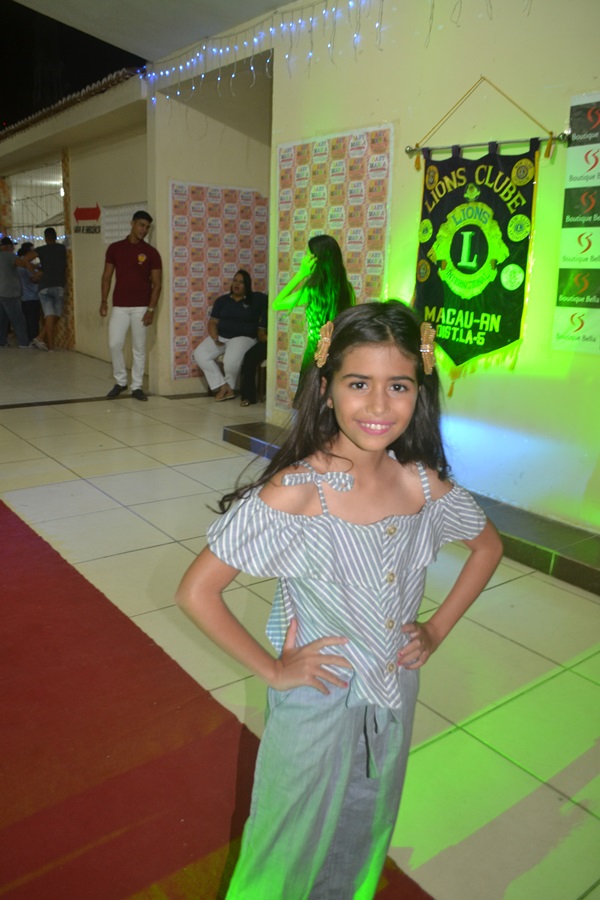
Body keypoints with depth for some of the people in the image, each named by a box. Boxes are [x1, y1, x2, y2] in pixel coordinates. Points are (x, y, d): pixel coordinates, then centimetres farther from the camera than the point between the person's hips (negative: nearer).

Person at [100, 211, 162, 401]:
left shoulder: (151, 253, 1)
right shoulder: (115, 248, 6)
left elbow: (157, 283, -1)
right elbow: (107, 276, 9)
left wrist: (151, 309, -9)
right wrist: (104, 301, 0)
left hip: (141, 307, -1)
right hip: (119, 306, 1)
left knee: (139, 348, 2)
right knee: (115, 344, -4)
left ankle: (137, 386, 12)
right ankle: (120, 382, 14)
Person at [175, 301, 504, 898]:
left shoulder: (424, 485, -13)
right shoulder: (293, 493, -27)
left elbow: (488, 545, 7)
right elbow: (196, 591, -22)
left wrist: (437, 629, 1)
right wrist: (272, 669, -15)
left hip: (394, 703, 4)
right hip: (315, 706, -4)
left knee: (364, 841, 28)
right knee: (291, 848, 20)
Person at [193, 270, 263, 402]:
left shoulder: (254, 302, 7)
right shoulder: (222, 300, 13)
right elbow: (212, 322, 7)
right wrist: (215, 338, -9)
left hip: (243, 337, -4)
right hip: (220, 336, 4)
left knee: (231, 360, -35)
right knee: (199, 354, -22)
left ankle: (229, 386, -3)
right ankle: (223, 386, -17)